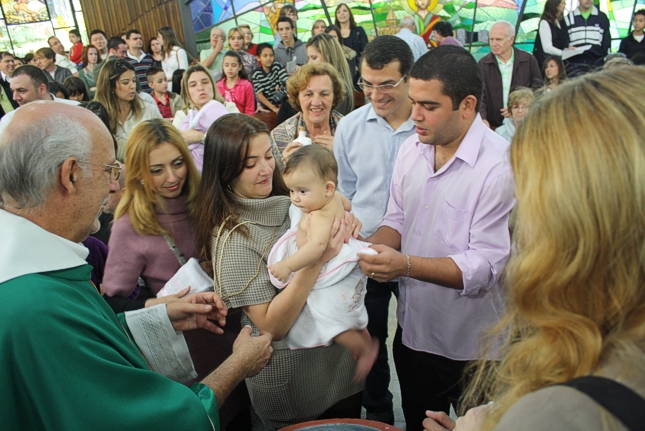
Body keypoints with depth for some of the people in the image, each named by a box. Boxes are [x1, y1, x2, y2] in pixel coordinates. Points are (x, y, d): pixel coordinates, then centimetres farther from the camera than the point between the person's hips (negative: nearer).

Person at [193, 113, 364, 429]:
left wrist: (345, 220, -16)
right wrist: (316, 259, -35)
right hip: (293, 377, -6)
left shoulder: (290, 201, -6)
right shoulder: (233, 238, -23)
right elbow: (271, 326, -26)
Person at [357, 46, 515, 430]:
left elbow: (485, 266, -24)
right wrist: (368, 246, -12)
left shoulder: (499, 165, -22)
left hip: (473, 346, -5)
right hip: (412, 331, 6)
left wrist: (407, 265, -33)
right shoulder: (411, 149, -1)